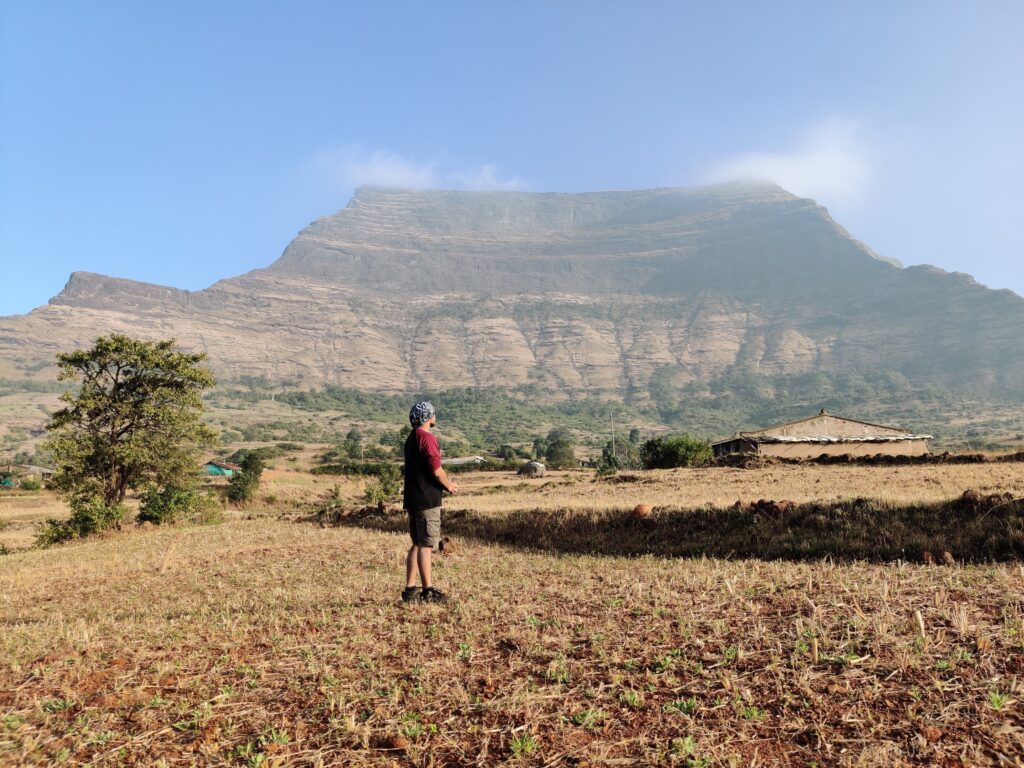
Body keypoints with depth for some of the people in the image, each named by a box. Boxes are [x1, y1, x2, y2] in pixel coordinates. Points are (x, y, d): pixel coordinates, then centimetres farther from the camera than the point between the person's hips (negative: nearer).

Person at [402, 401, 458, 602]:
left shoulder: (412, 438, 16)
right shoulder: (427, 438, -14)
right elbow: (437, 470, -18)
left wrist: (445, 483, 13)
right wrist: (449, 485, 1)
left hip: (413, 499, 9)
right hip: (427, 500, -9)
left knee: (417, 544, 14)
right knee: (426, 545, -4)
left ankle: (410, 589, 17)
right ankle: (428, 591, 1)